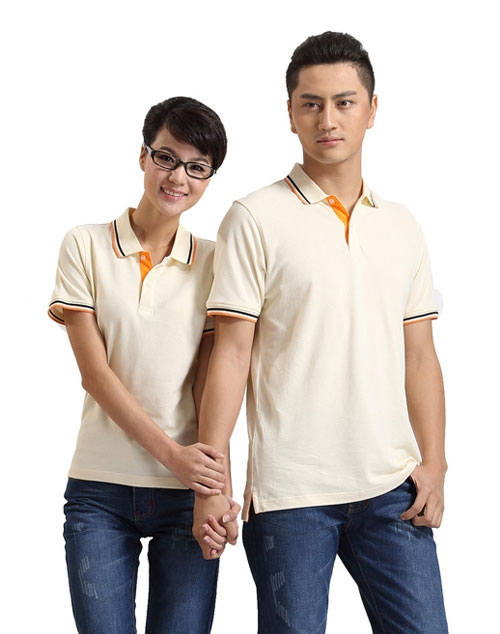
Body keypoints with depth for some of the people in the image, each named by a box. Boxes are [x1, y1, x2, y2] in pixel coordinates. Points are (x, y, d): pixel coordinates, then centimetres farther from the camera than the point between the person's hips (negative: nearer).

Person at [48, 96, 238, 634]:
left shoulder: (213, 261, 6)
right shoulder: (85, 245, 1)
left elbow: (210, 376, 1)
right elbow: (94, 371, -5)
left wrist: (218, 476, -14)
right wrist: (171, 453, -14)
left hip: (189, 488, 1)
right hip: (100, 490, -1)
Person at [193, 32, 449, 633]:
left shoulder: (402, 227, 11)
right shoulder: (255, 218, -2)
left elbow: (419, 354, 13)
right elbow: (231, 353, -6)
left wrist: (434, 462, 4)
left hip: (392, 489, 4)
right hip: (290, 492, -4)